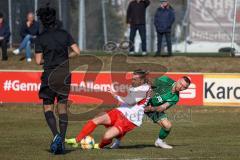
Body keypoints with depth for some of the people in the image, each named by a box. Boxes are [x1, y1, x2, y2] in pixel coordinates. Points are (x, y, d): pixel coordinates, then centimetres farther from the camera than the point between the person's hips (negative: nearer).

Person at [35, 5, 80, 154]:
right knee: (63, 108, 10)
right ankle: (62, 141, 3)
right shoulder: (65, 34, 3)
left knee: (48, 108, 6)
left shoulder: (41, 38, -5)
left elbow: (38, 61, -6)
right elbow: (77, 52, -2)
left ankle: (56, 135, -16)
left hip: (49, 76, -3)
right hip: (65, 75, 3)